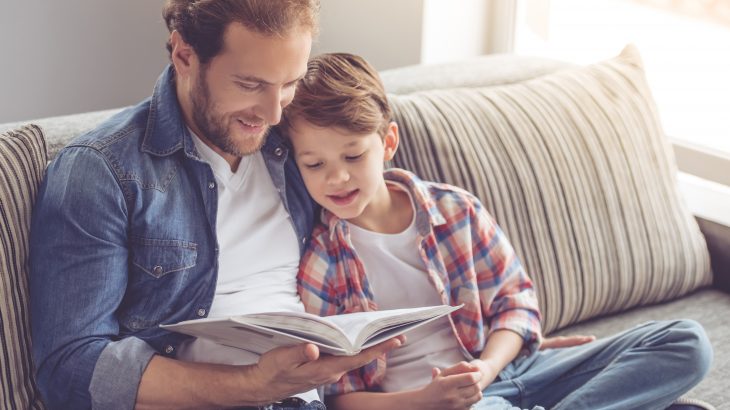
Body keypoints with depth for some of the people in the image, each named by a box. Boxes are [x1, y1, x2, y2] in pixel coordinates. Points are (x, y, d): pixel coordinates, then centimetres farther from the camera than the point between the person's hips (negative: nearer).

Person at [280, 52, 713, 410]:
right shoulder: (314, 265, -5)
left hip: (499, 366, 5)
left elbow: (515, 301, 9)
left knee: (687, 342, -5)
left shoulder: (457, 211, 4)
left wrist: (486, 368, -12)